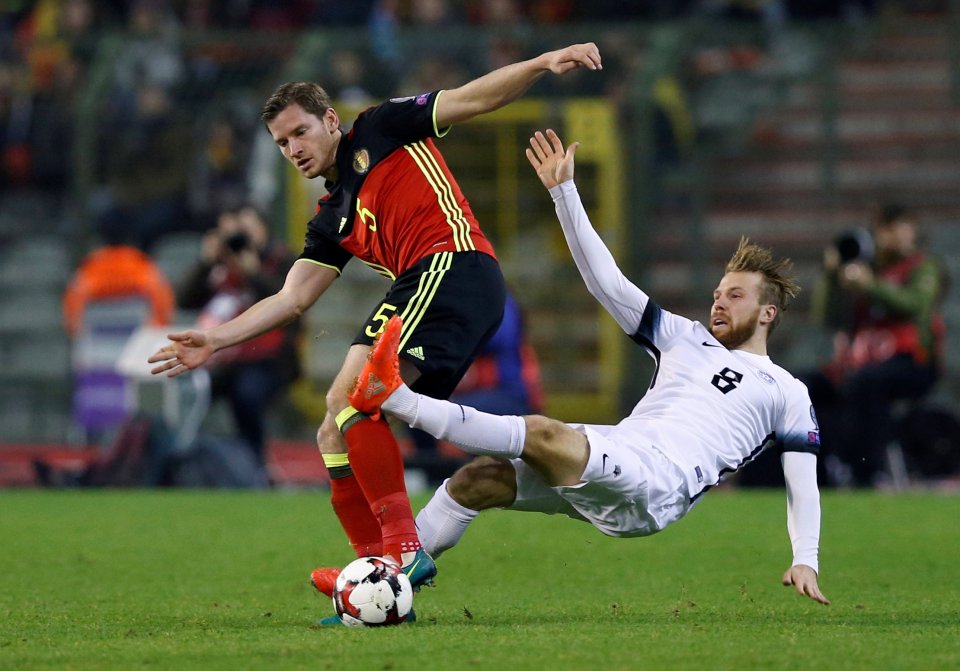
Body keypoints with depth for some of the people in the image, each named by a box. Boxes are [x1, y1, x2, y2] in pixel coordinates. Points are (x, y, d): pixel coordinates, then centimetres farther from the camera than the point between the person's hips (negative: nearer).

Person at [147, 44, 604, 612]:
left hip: (453, 266, -9)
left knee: (351, 397, -23)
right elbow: (293, 299, 24)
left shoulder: (379, 133, 12)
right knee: (335, 436, 3)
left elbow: (474, 98, 7)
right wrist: (214, 340, 15)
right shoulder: (333, 221, 28)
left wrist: (544, 63, -7)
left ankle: (404, 549, -28)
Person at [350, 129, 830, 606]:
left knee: (543, 435, -29)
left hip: (659, 489, -6)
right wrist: (564, 191, 13)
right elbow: (605, 281, 20)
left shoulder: (787, 393, 14)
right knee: (479, 478, -12)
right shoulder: (686, 339, 26)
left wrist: (805, 560, -4)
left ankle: (394, 398, -36)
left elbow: (803, 482, 11)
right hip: (612, 459, 6)